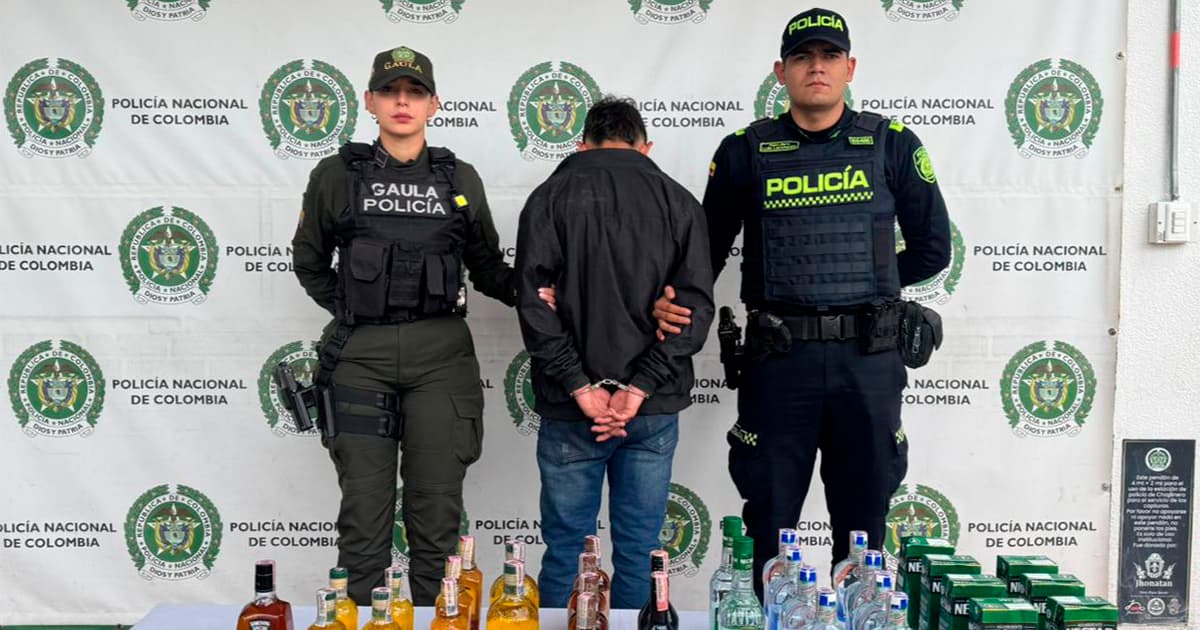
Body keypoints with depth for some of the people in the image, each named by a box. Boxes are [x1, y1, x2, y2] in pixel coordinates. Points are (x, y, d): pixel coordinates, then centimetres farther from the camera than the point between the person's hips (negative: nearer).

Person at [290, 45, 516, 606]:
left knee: (436, 505, 5)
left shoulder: (461, 180, 7)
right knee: (365, 504, 4)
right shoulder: (336, 176, 3)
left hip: (441, 354, 1)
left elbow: (486, 266, 12)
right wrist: (347, 310, 3)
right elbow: (309, 261, 14)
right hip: (362, 355, -1)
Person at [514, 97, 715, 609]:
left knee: (564, 552, 10)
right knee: (639, 552, 11)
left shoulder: (550, 197, 2)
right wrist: (640, 388, -10)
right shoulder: (678, 201, 5)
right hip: (654, 410, 1)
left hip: (570, 410, -1)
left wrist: (578, 386, -10)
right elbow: (696, 304, -4)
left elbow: (535, 302, -9)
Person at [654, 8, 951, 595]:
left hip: (867, 358, 1)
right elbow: (707, 248, 7)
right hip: (777, 357, 0)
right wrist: (675, 301, -11)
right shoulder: (745, 151, 4)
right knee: (771, 525, 8)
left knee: (863, 528, 12)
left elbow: (932, 249, 10)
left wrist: (865, 286, 5)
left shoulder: (892, 145, 5)